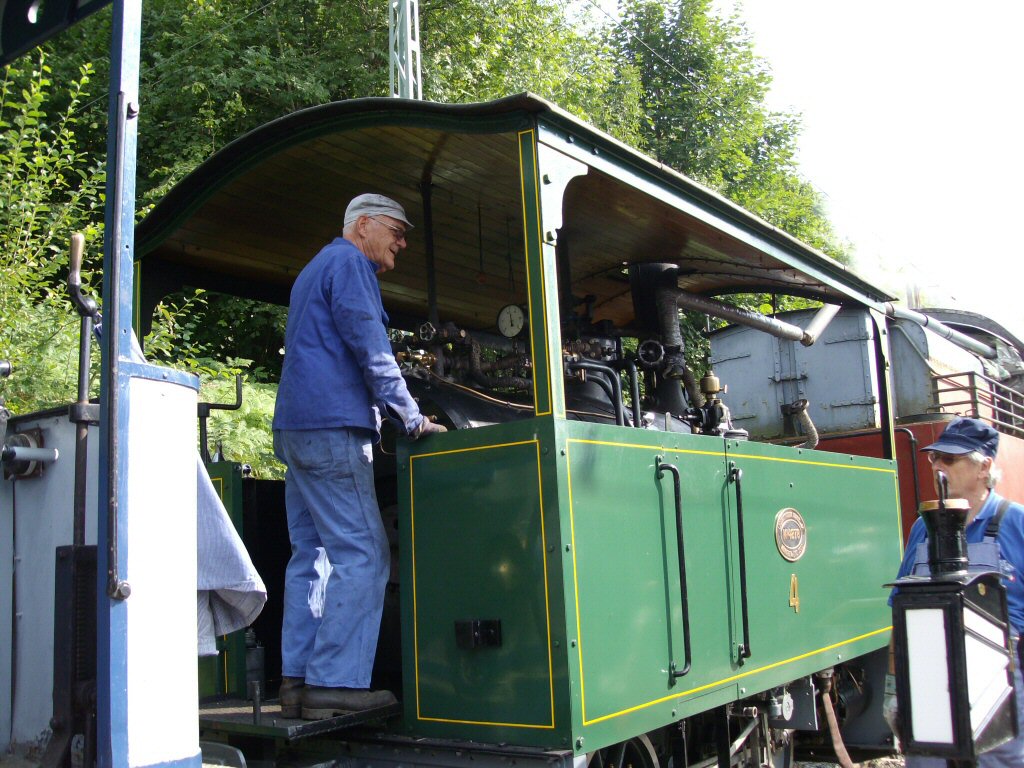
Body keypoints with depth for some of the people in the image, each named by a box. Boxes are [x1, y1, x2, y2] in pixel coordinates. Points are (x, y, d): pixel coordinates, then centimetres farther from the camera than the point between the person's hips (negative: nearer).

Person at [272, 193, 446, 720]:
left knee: (311, 553, 8)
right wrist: (411, 419, -9)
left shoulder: (315, 270, 29)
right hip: (332, 426, -10)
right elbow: (369, 349, -12)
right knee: (362, 555, -10)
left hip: (294, 427, 10)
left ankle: (297, 679, 8)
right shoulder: (349, 263, -2)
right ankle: (335, 684, -12)